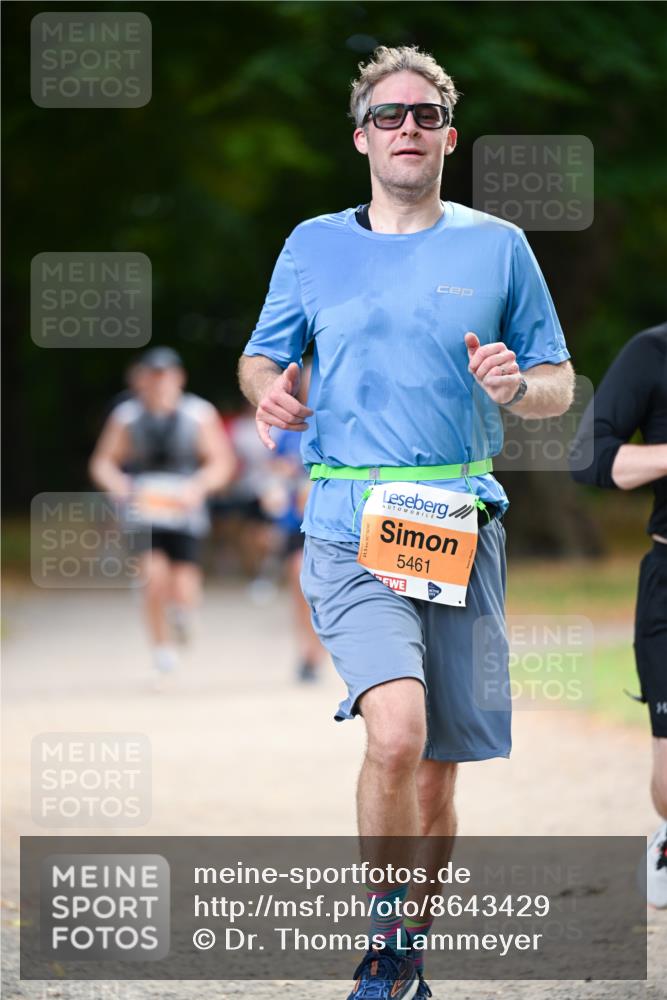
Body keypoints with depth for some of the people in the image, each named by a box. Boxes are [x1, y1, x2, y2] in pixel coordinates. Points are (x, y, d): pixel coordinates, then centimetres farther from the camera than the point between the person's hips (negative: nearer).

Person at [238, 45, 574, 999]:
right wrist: (267, 389, -4)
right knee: (398, 731, -23)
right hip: (349, 526, -1)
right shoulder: (313, 244, 10)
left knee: (438, 769, 5)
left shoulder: (498, 247, 9)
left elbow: (559, 383, 12)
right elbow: (261, 356, 19)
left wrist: (517, 386, -11)